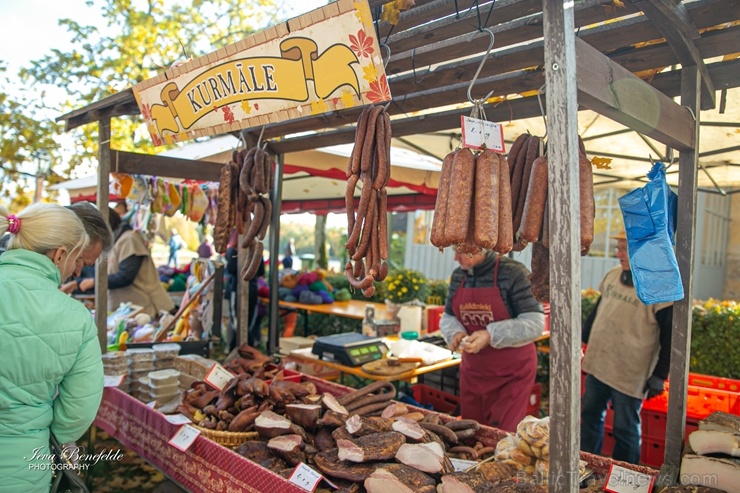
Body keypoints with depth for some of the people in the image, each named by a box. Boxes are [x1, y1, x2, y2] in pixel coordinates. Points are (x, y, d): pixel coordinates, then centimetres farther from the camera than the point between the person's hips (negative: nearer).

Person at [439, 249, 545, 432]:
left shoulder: (513, 273, -16)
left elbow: (534, 323, -20)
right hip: (472, 370, 5)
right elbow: (448, 316, 10)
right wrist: (455, 332, -12)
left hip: (512, 373, -5)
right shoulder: (458, 276, 2)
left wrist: (490, 335, -29)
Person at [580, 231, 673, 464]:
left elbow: (670, 337, -13)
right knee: (590, 416, 18)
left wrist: (659, 377, -12)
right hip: (597, 364, 7)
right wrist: (583, 342, 18)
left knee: (625, 430, 8)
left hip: (630, 375, -7)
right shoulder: (613, 275, 5)